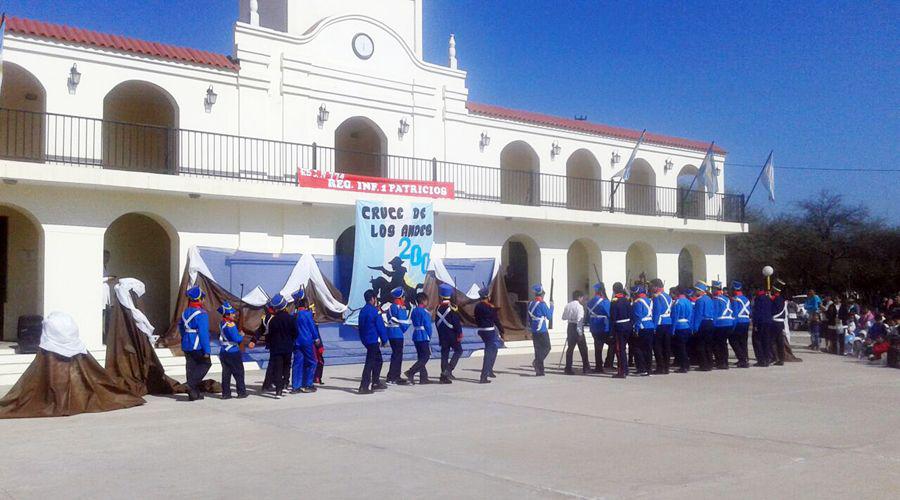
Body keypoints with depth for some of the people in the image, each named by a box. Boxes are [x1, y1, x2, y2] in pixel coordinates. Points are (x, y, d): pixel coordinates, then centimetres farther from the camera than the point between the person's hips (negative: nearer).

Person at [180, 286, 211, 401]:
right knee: (206, 363, 11)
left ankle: (194, 393, 17)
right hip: (198, 347, -7)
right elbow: (204, 333, -20)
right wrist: (206, 350, -17)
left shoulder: (185, 312, 8)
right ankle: (192, 384, -4)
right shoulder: (201, 314, -17)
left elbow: (181, 328, 20)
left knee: (191, 367, 12)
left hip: (186, 346, 7)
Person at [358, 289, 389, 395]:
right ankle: (364, 387, -10)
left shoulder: (362, 311, 11)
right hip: (373, 340, -9)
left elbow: (360, 326, 16)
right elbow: (380, 326, -12)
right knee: (370, 363, -7)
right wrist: (384, 340, -2)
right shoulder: (374, 311, -14)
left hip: (365, 340, 9)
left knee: (378, 360, 20)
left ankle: (376, 383, 25)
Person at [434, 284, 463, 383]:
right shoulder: (452, 307, -14)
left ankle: (444, 376, 8)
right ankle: (449, 370, -6)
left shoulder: (438, 307, 4)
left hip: (442, 335, 5)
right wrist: (459, 334, -8)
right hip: (452, 334, -5)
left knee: (444, 353, 9)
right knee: (458, 350, 9)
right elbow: (457, 322, -15)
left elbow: (436, 322, 10)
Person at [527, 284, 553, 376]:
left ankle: (539, 370, 10)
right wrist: (551, 307, 5)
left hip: (534, 331, 7)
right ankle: (537, 362, -19)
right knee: (546, 348, 1)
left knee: (538, 349, 10)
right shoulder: (542, 304, -14)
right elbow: (549, 316, -9)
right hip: (542, 331, -7)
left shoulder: (530, 304, 10)